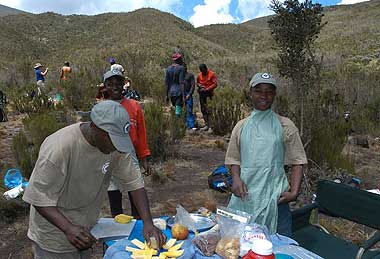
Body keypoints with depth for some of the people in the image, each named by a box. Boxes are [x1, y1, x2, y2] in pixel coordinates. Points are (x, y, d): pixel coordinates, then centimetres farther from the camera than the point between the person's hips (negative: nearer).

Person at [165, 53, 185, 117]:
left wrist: (167, 95, 14)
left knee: (177, 109, 19)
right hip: (179, 92, -6)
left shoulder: (168, 68, 8)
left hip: (171, 92, 6)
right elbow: (181, 82, -15)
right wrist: (183, 95, -15)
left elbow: (166, 83, 8)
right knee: (178, 112, -4)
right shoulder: (181, 68, -8)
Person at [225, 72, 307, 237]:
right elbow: (234, 159, 10)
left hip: (275, 197, -2)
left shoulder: (285, 126, 0)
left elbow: (297, 162, 0)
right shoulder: (241, 126, 7)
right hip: (245, 196, 2)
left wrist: (294, 192, -11)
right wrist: (236, 178, -8)